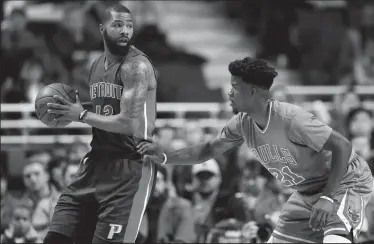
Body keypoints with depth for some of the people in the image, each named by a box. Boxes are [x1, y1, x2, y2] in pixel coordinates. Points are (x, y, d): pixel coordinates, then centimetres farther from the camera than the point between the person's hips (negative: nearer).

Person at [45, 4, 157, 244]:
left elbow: (129, 124, -22)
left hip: (130, 167, -8)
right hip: (97, 162, 8)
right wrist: (72, 107, 5)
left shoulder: (137, 66, -15)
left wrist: (81, 115, -15)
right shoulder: (97, 65, 12)